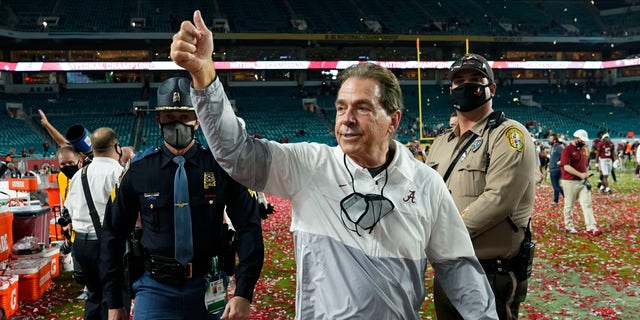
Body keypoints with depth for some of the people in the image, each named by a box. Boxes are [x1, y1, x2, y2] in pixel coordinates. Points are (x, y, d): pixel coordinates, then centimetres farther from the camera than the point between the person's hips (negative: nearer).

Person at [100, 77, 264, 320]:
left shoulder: (220, 167, -3)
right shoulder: (139, 170, -1)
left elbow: (249, 228, -5)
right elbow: (114, 234, 6)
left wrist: (243, 294, -14)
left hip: (208, 288, 0)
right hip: (156, 288, 0)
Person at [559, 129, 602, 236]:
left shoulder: (582, 149, 13)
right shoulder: (567, 150, -12)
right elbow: (566, 167, -21)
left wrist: (586, 174, 10)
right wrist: (580, 174, -26)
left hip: (583, 181, 7)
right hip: (570, 182, -7)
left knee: (587, 204, -2)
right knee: (569, 205, 5)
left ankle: (591, 228, -6)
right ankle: (569, 226, 19)